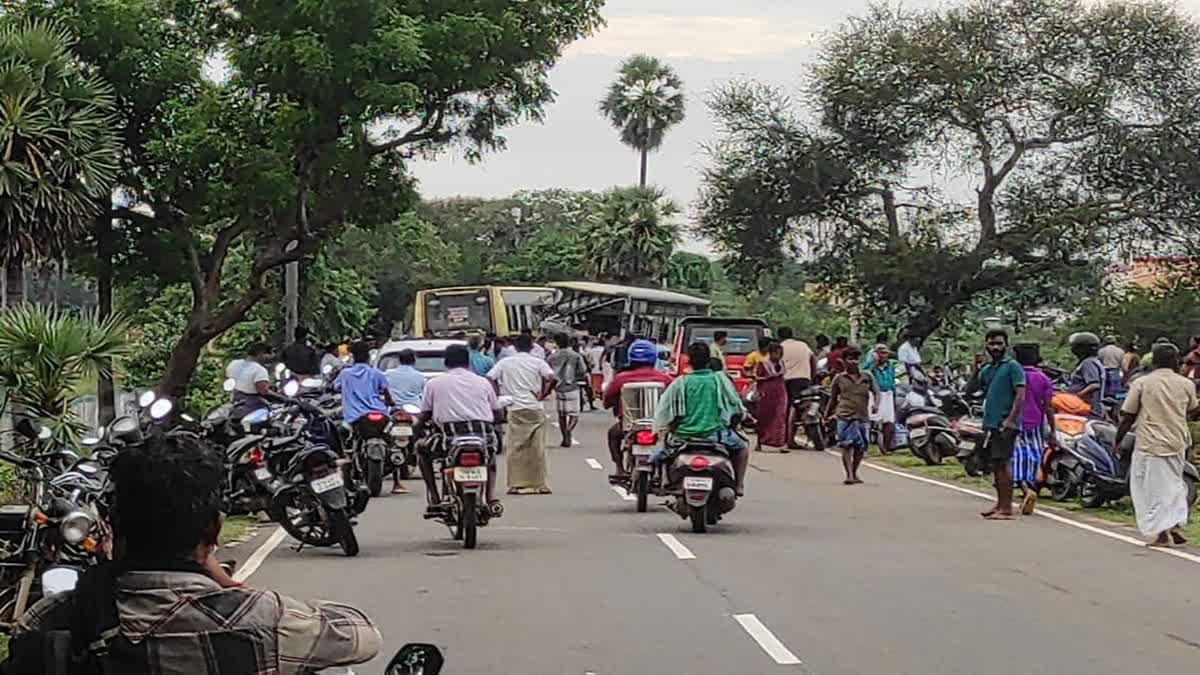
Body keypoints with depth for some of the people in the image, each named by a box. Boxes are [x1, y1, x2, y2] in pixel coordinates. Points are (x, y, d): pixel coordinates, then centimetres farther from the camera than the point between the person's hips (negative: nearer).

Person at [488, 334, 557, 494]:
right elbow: (551, 378, -13)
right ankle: (539, 484, 9)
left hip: (514, 410, 0)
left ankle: (517, 484, 2)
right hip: (535, 409, 0)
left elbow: (490, 378, -3)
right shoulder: (538, 362, 2)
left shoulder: (505, 362, 5)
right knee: (537, 448, 6)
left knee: (515, 448, 4)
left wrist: (500, 395, 5)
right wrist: (542, 394, -3)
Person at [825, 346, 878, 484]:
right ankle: (849, 475, -18)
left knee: (861, 447, 6)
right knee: (847, 445, -15)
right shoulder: (839, 378, 10)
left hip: (862, 416, 3)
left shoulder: (867, 377, 13)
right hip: (845, 416, -2)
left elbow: (876, 392, 9)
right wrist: (827, 416, 20)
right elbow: (833, 399, 18)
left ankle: (854, 473, 24)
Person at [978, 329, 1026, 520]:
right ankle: (1000, 504, 22)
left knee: (1002, 464, -11)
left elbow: (1020, 394, -15)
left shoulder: (1012, 366, -6)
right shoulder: (986, 370, 17)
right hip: (990, 424, 8)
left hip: (1005, 425, -8)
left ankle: (1006, 508, -11)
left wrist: (1011, 419, -22)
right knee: (995, 465, 13)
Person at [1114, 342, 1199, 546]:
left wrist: (1117, 441, 5)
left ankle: (1161, 532, -2)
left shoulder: (1141, 383, -6)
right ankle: (1175, 525, 6)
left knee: (1153, 487, 3)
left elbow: (1128, 417, -5)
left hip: (1150, 445, -3)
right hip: (1177, 444, 3)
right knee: (1174, 483, 19)